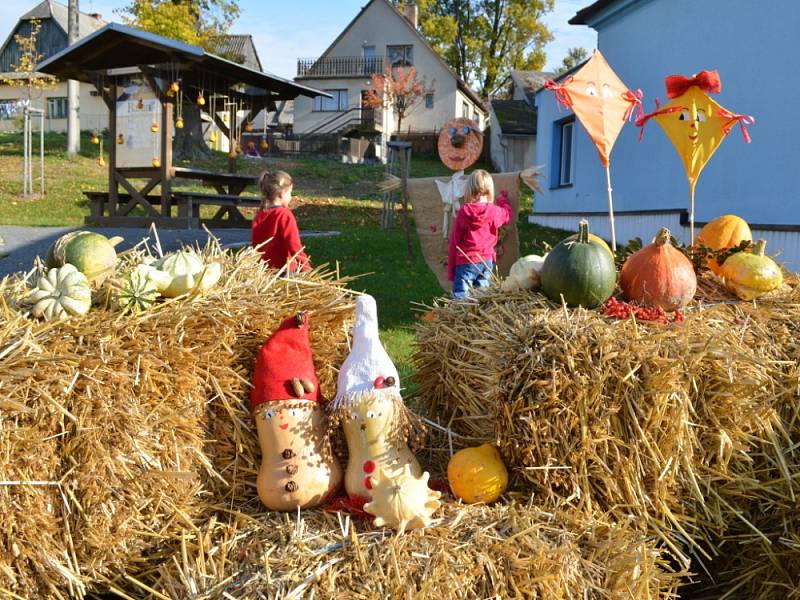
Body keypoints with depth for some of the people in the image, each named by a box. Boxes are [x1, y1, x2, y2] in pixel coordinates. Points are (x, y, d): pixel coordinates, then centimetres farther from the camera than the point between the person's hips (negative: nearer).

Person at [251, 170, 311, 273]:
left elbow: (255, 244, 14)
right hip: (284, 269, -7)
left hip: (263, 268, 7)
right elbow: (294, 245, -15)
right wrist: (306, 266, -10)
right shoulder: (284, 215, -13)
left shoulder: (259, 215, 7)